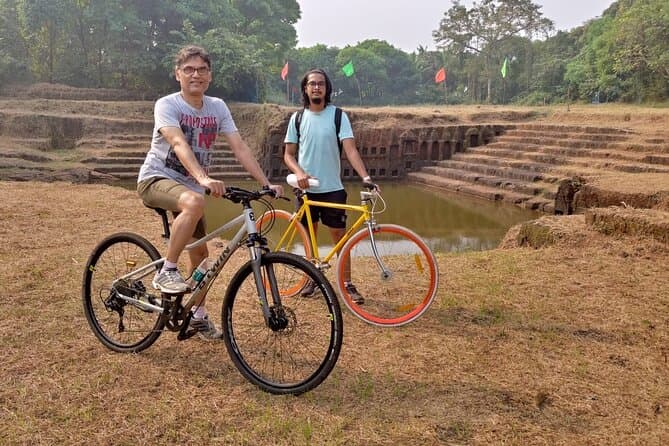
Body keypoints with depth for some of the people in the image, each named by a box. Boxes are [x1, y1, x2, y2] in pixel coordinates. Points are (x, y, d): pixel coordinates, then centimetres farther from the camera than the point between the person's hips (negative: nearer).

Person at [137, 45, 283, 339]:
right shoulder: (167, 105, -15)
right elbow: (179, 144, -33)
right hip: (156, 179, -6)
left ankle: (198, 314, 26)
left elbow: (239, 148, -8)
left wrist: (266, 183, -18)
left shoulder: (217, 107, -1)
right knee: (195, 203, -38)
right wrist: (203, 178, -50)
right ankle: (166, 272, -22)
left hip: (189, 184, 6)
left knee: (201, 252, 6)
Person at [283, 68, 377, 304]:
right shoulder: (297, 118, 3)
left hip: (332, 188, -2)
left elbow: (350, 149, -12)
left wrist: (365, 176, -27)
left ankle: (347, 283, 8)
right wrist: (299, 172, -16)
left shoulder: (338, 115, -3)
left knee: (339, 235, 0)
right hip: (306, 188, 2)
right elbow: (288, 154, 5)